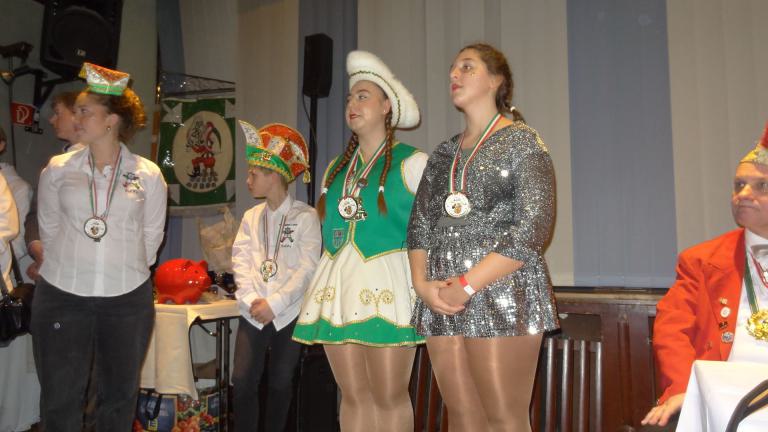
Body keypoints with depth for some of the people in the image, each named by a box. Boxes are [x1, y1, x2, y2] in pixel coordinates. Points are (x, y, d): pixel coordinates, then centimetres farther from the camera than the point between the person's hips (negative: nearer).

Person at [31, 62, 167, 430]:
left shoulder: (148, 175, -2)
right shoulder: (57, 170, 1)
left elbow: (151, 235, 5)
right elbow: (49, 228, 9)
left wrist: (127, 271, 8)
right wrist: (70, 268, 11)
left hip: (128, 298, 0)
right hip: (61, 295, 1)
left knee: (120, 394, 13)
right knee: (60, 397, 9)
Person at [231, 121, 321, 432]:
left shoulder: (305, 216, -4)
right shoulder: (251, 216, 11)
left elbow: (307, 268, -11)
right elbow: (241, 261, 4)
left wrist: (274, 304, -15)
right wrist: (251, 299, -11)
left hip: (289, 313, -3)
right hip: (254, 312, 4)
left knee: (281, 383, 6)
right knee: (242, 381, -4)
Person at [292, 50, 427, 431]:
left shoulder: (411, 163, -2)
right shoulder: (337, 168, 16)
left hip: (387, 282, -5)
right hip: (337, 284, 6)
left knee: (389, 397, 0)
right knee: (353, 396, 11)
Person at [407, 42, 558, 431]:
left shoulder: (522, 142, 1)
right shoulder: (444, 153, 18)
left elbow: (533, 228, -10)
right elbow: (419, 224, 15)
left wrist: (468, 285, -14)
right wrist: (422, 283, -3)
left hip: (503, 299, -5)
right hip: (442, 301, 5)